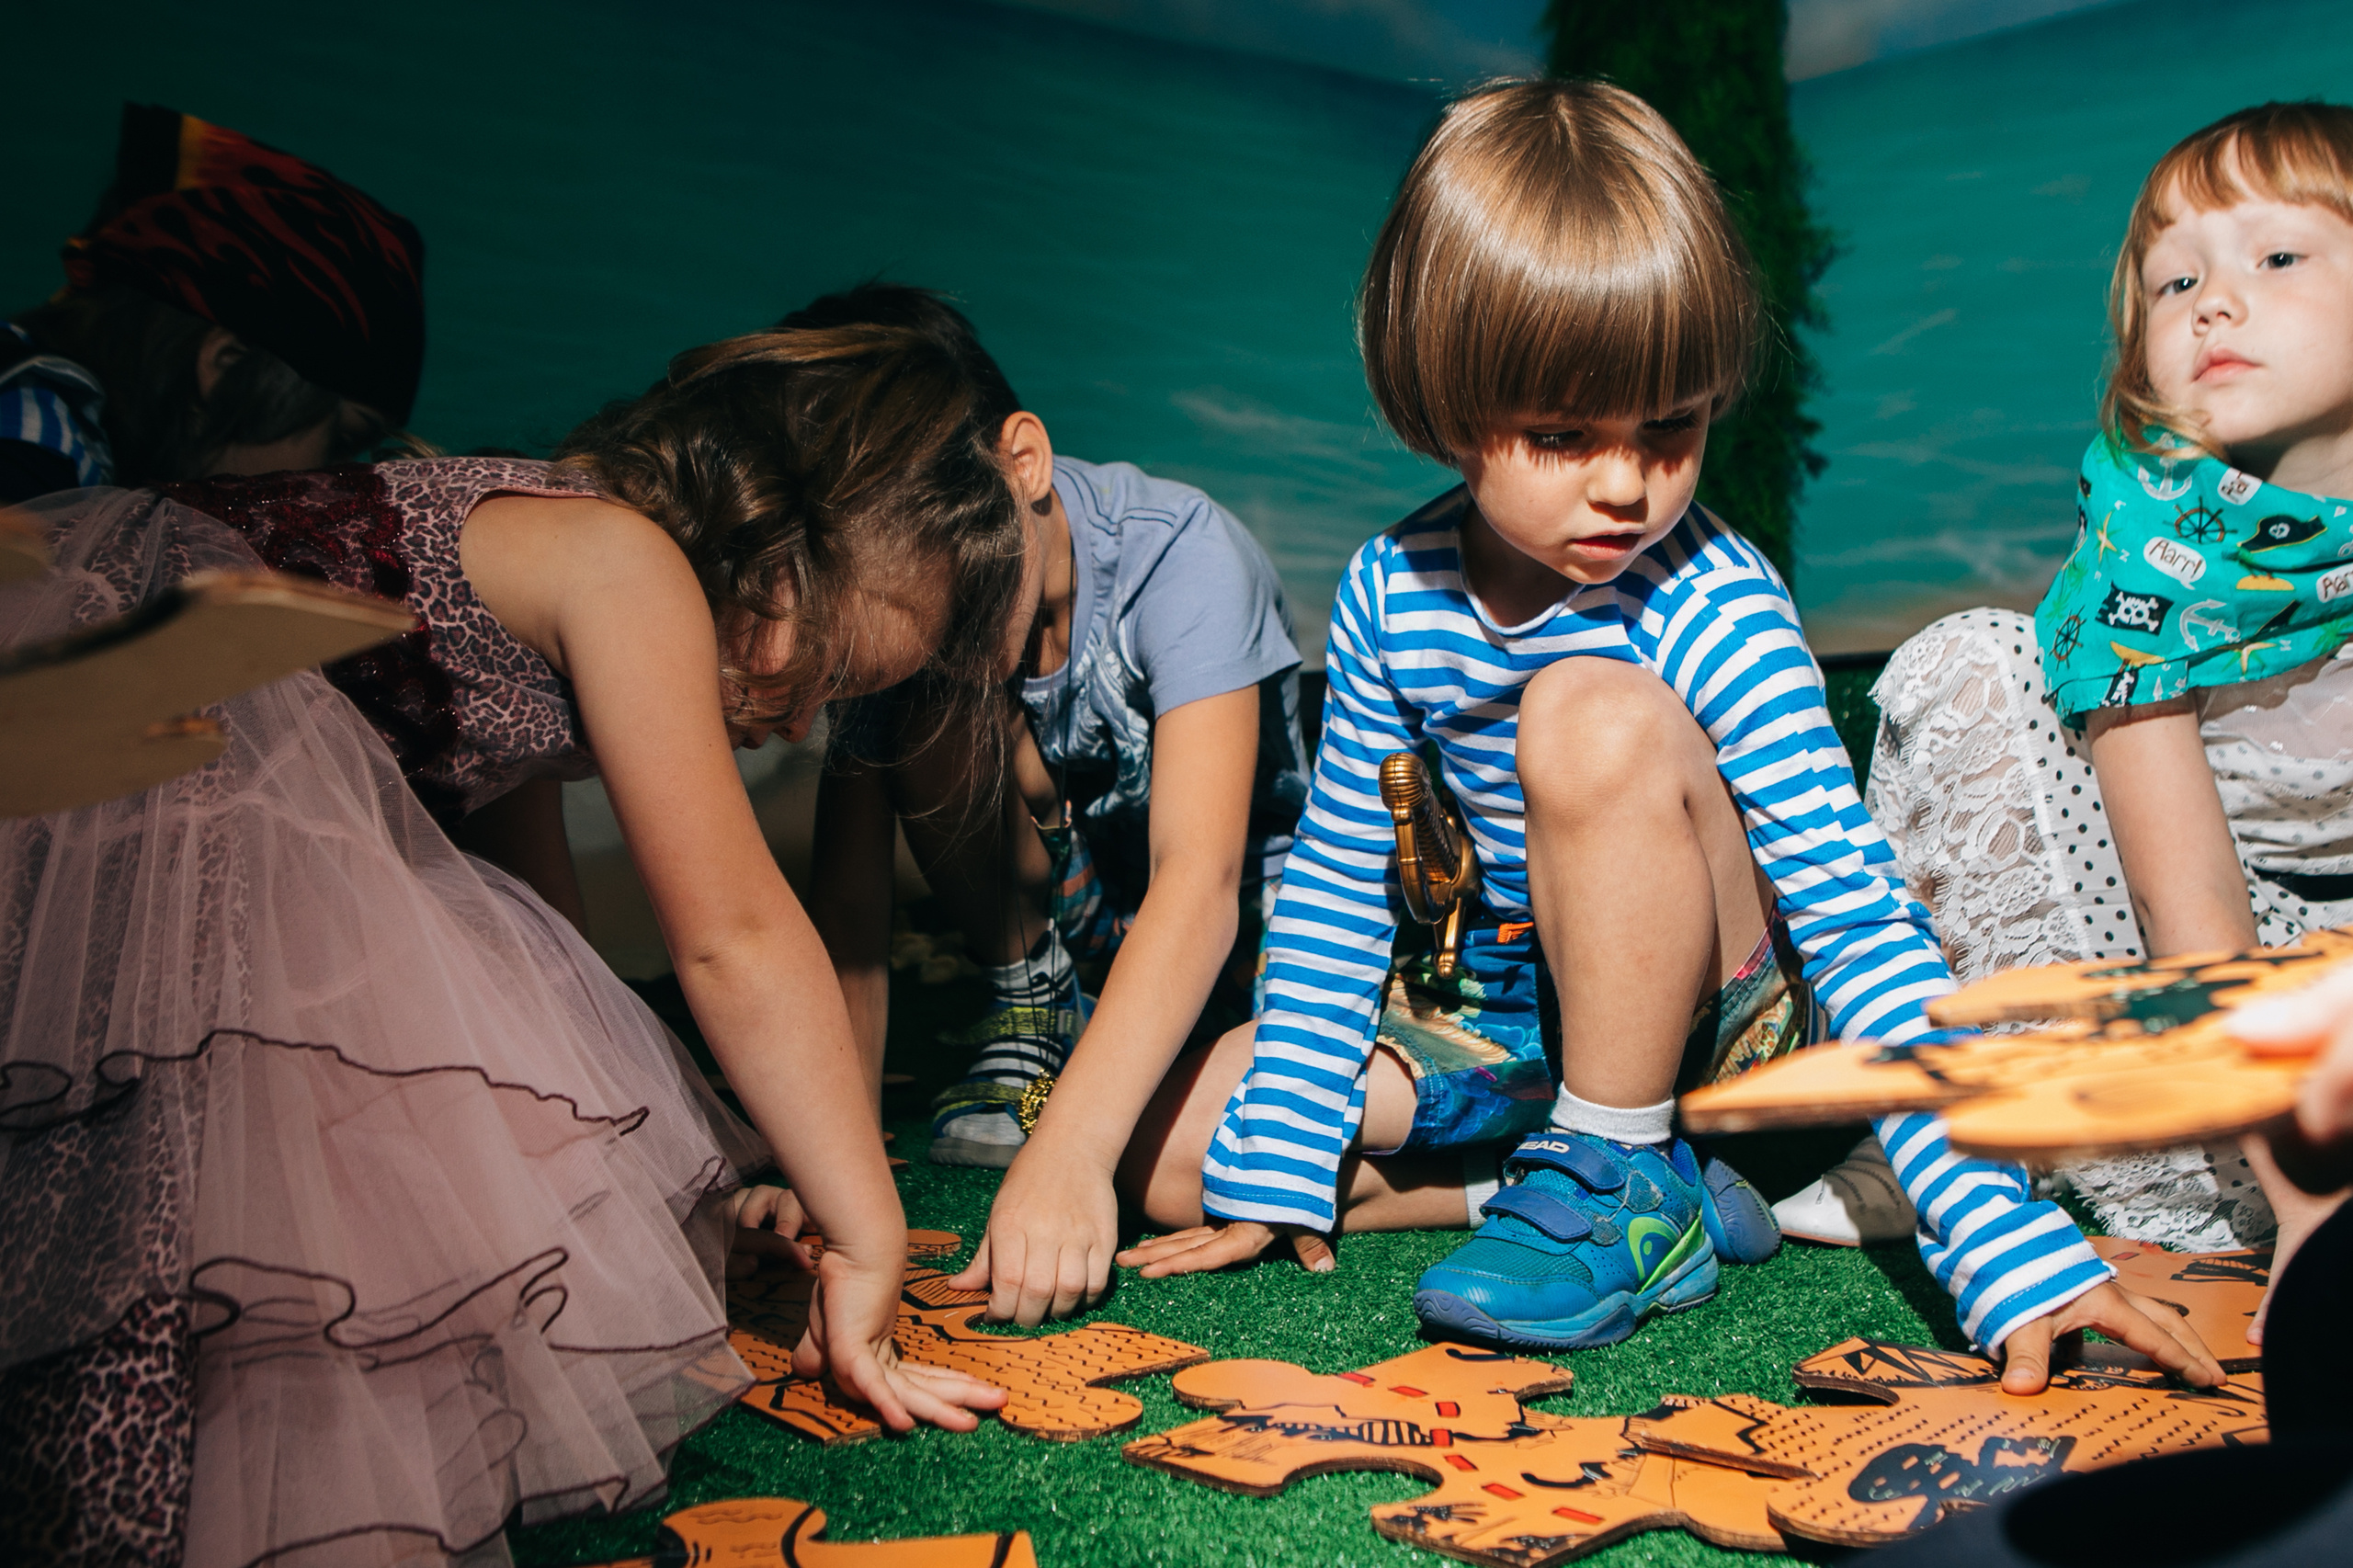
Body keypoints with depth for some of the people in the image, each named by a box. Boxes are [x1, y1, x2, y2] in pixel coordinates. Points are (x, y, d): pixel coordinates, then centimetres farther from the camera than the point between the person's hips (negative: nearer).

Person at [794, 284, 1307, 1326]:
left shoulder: (1180, 552, -30)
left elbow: (1199, 879, -40)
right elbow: (847, 901, -21)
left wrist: (1067, 1148, -52)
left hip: (1253, 894, -3)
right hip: (1058, 907, 3)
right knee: (937, 706, -27)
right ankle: (1030, 1004, -6)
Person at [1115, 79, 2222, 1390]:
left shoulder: (1715, 615, -24)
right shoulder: (1393, 593, -10)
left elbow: (1860, 925, -27)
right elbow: (1339, 877, -1)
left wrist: (2015, 1248, -35)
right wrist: (1272, 1166, -2)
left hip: (1704, 1018, -5)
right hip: (1487, 1012, 6)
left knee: (1594, 710, -34)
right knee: (1172, 1168, -6)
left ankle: (1620, 1176, -17)